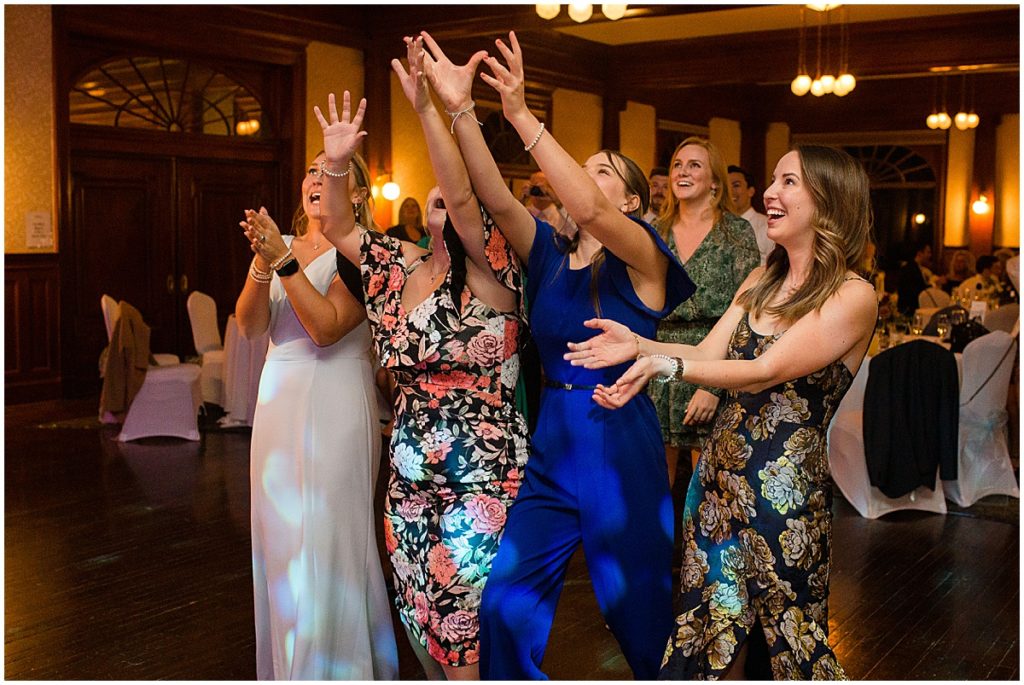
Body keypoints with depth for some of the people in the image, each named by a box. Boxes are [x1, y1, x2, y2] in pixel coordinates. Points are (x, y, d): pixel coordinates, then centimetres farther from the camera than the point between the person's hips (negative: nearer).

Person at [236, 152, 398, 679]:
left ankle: (334, 666, 13)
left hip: (335, 404, -6)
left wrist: (284, 261, -21)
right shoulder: (279, 244, 10)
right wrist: (262, 264, -16)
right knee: (280, 535, 12)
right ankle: (286, 664, 28)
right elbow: (249, 326, 0)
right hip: (277, 398, 6)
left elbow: (326, 328, -18)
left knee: (327, 538, -3)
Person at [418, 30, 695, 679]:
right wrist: (462, 110, -19)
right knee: (506, 605, 1)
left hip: (620, 446, -5)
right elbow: (497, 198, -8)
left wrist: (522, 115, -30)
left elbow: (589, 211, -26)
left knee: (639, 612, 10)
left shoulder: (644, 255, -6)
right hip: (552, 445, 5)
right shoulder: (550, 251, 8)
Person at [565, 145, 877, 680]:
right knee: (713, 625, 16)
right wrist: (638, 345, -13)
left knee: (788, 640, 9)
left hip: (784, 486, -7)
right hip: (719, 470, 7)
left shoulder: (853, 295, -13)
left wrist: (666, 365, -30)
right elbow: (709, 354, 3)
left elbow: (765, 372, -22)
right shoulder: (761, 280, 11)